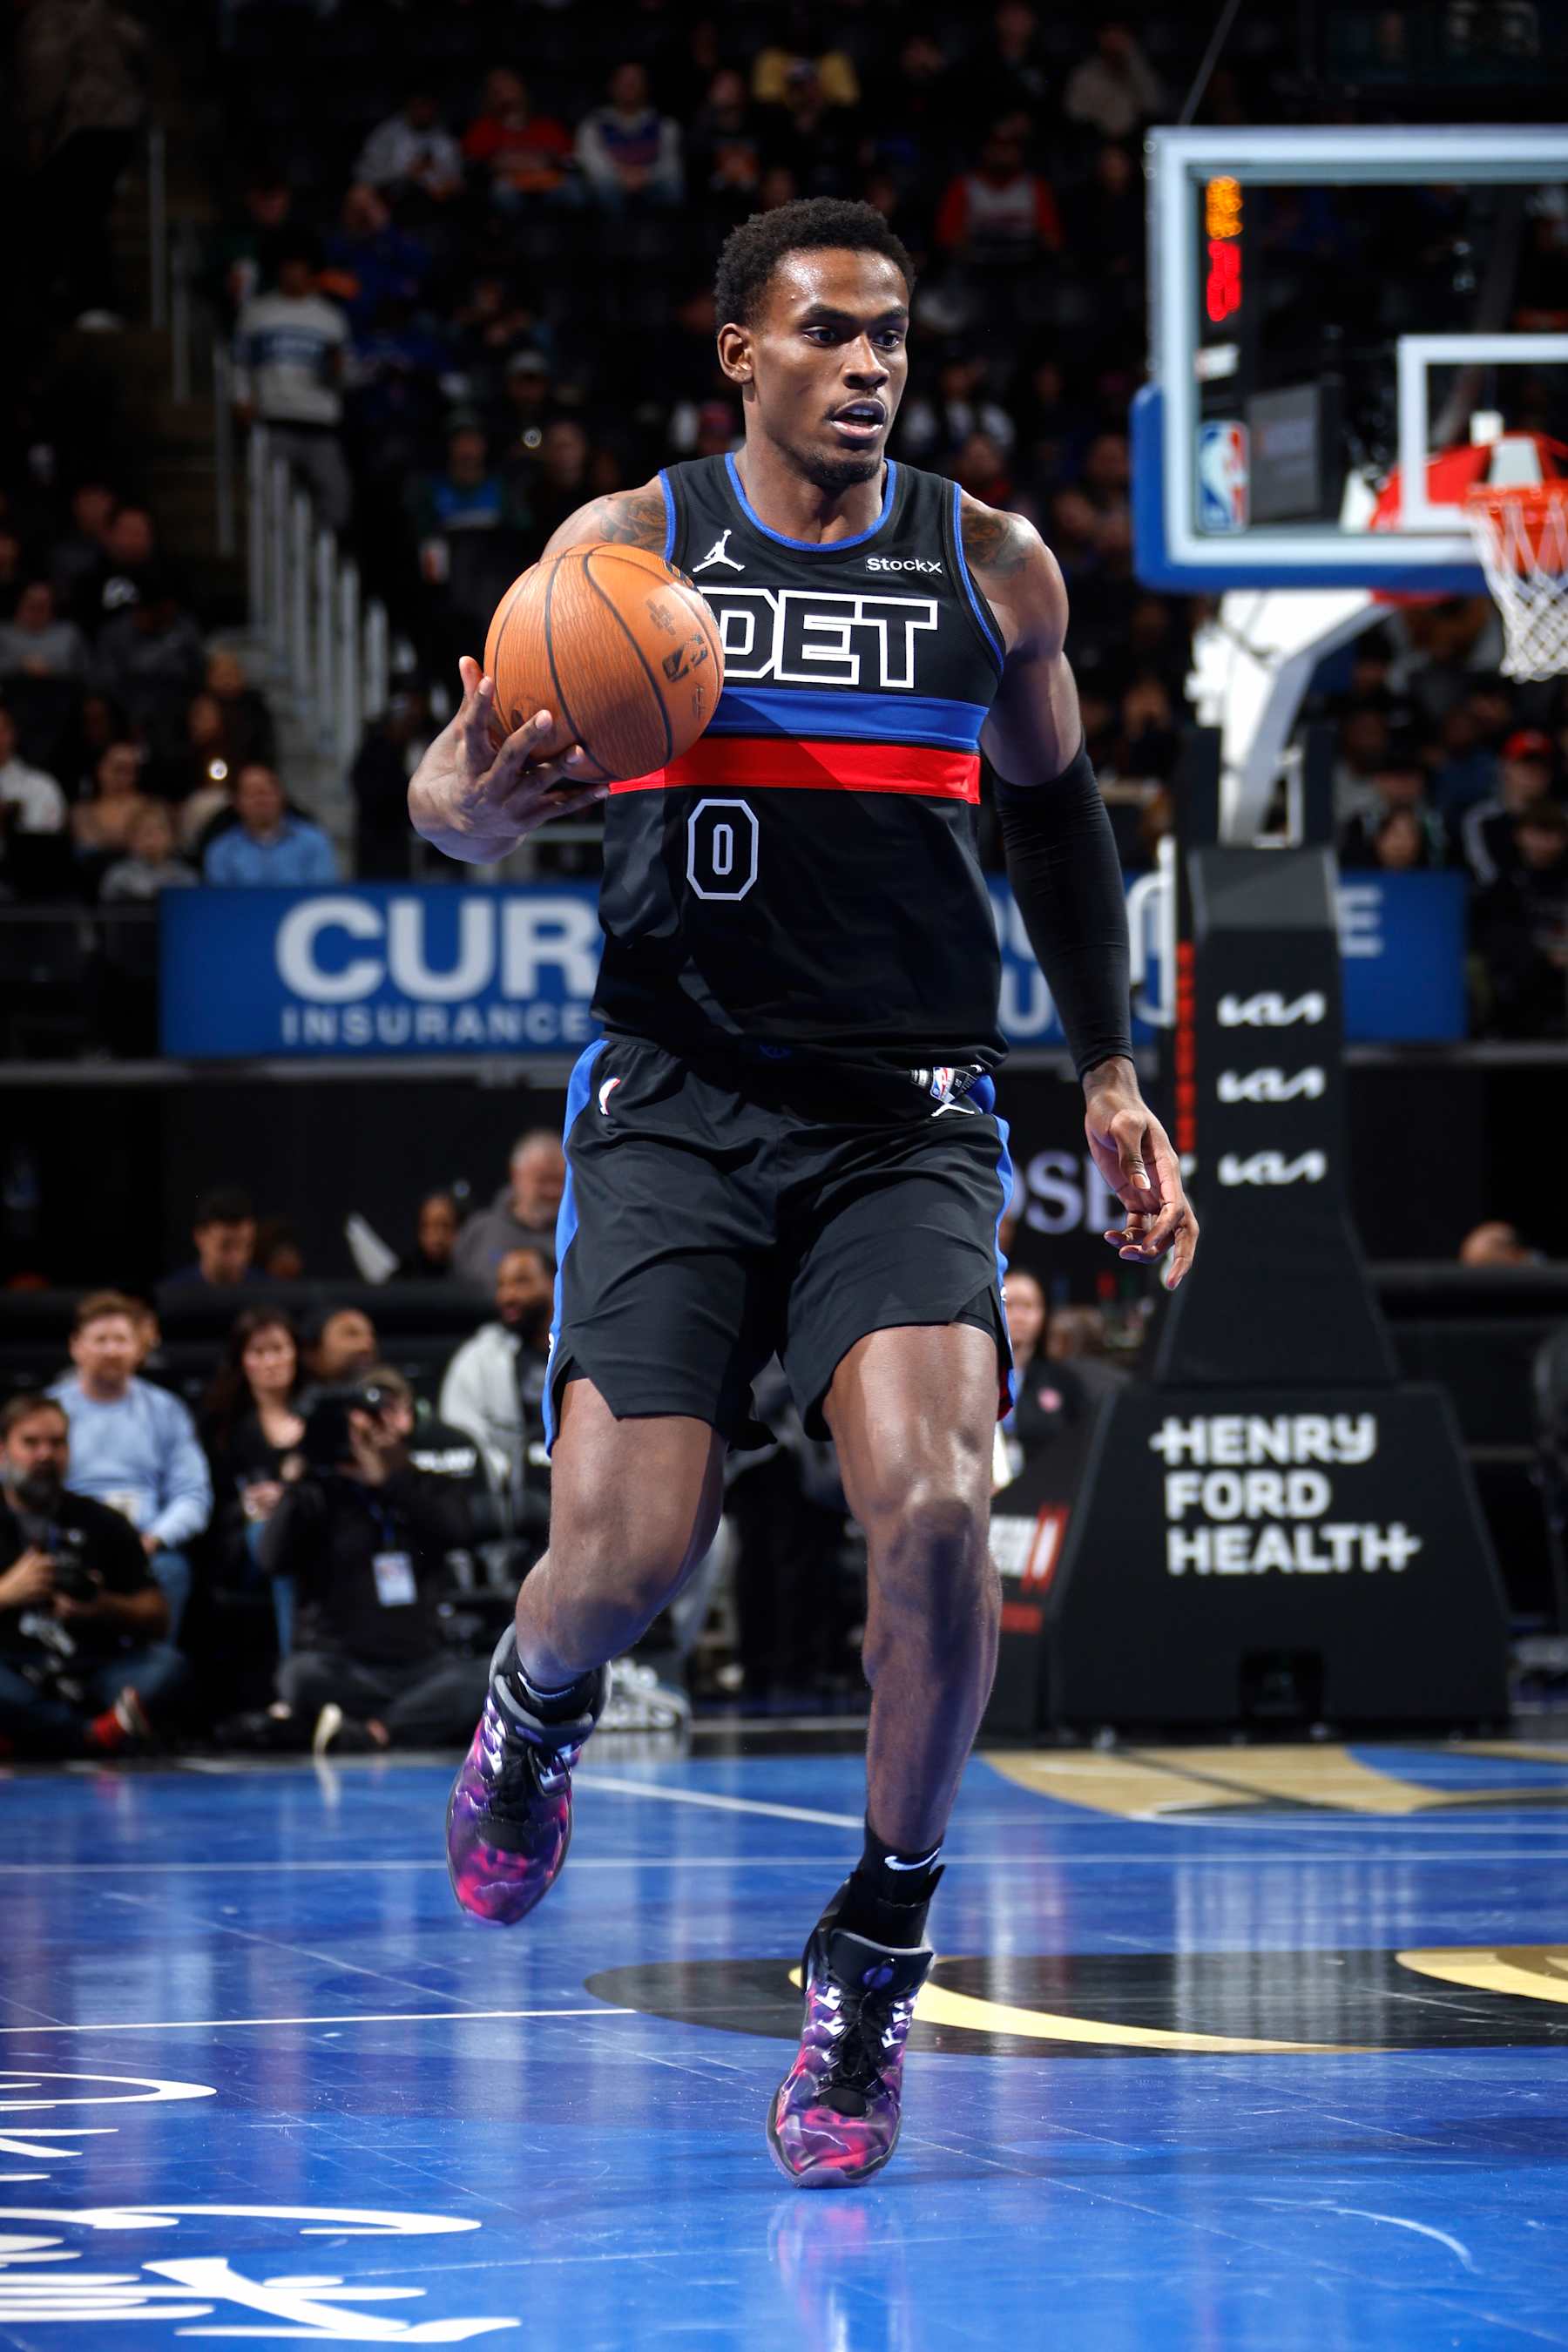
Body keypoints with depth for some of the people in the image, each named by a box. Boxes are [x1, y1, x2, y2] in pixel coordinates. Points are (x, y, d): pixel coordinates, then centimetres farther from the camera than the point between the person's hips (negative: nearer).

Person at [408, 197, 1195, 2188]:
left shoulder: (994, 569, 8)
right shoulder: (630, 545, 2)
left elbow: (1055, 811, 23)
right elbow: (453, 795, 0)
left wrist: (1110, 1081, 20)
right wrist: (476, 802, -25)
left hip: (905, 1119, 1)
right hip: (677, 1106, -1)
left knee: (934, 1507, -21)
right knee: (629, 1554, -12)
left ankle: (876, 1948, -1)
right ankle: (533, 1716, 27)